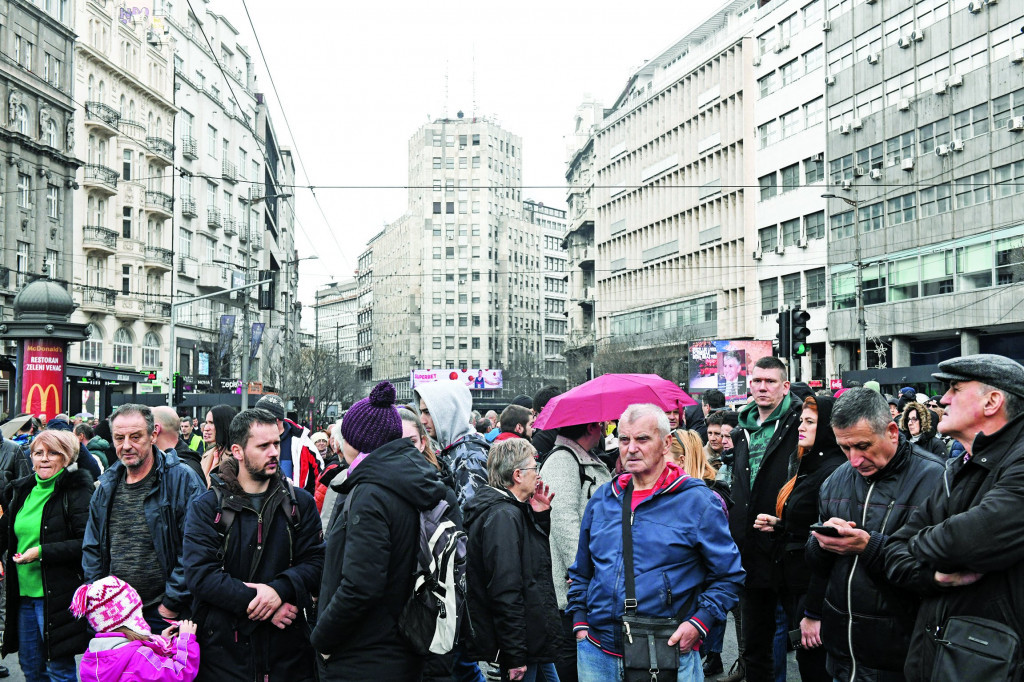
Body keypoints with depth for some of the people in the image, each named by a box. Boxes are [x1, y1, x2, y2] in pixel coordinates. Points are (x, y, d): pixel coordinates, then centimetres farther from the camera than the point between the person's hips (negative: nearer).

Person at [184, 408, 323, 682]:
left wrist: (279, 589, -20)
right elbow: (200, 575, -11)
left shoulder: (300, 502, 5)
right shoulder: (207, 507, -1)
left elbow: (316, 562, -2)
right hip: (224, 647, -1)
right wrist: (254, 599, -19)